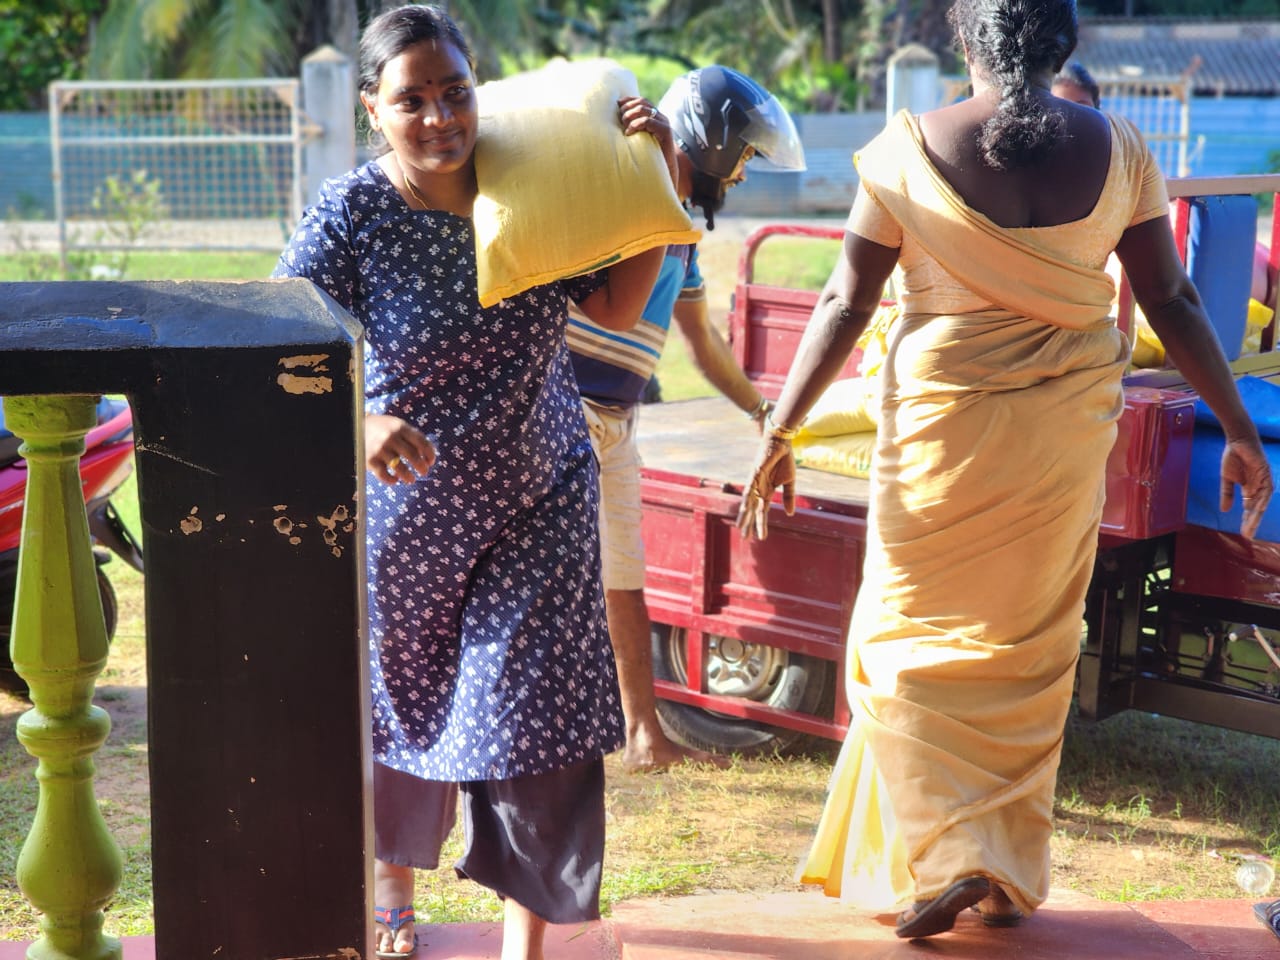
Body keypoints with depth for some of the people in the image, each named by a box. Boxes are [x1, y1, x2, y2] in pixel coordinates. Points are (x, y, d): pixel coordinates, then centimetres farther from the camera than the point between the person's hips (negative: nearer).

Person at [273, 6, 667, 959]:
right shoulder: (352, 213, -17)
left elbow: (617, 307, 2)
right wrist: (360, 421, -45)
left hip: (540, 504, 1)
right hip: (408, 511, -1)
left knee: (532, 709, -5)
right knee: (403, 700, 18)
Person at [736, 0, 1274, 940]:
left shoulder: (910, 150, -8)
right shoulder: (1117, 149, -2)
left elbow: (844, 305, -7)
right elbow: (1173, 300, 1)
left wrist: (780, 432, 1)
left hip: (944, 428, -3)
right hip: (1067, 435, 3)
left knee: (908, 635, 11)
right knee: (1032, 652, 14)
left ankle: (943, 856, 0)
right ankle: (1011, 873, 23)